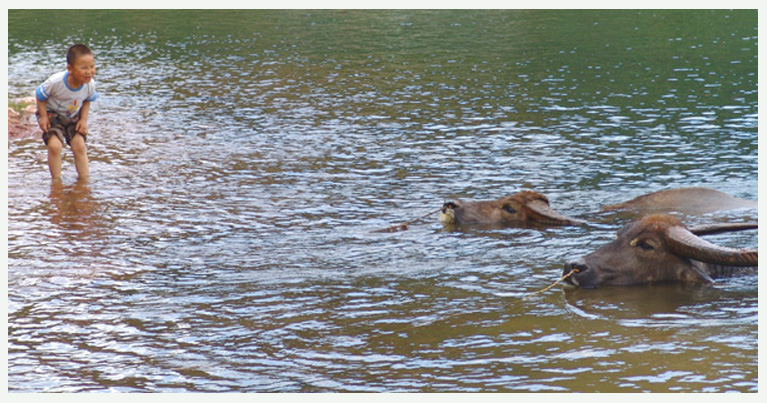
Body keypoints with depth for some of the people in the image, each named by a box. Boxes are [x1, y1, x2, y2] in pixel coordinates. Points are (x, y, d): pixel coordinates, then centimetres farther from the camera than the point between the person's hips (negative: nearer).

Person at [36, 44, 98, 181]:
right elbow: (39, 95, -16)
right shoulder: (55, 82, -34)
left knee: (79, 146, -7)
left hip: (73, 117, 4)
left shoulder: (90, 85, -21)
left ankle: (85, 178, 5)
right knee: (54, 145, -20)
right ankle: (56, 180, -6)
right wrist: (43, 117, -20)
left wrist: (84, 119, -9)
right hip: (52, 115, -4)